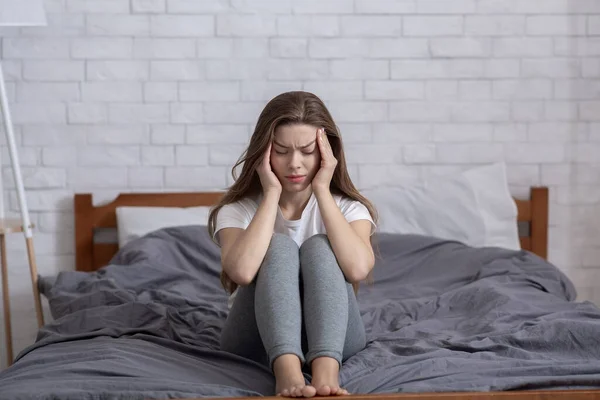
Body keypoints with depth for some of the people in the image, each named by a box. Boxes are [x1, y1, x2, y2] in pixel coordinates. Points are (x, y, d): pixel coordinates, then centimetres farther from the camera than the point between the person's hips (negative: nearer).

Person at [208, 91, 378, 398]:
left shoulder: (348, 207, 0)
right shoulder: (238, 209, -3)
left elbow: (358, 268, -24)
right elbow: (242, 271, -27)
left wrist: (322, 190, -17)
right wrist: (271, 194, -18)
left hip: (333, 338, 1)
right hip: (258, 339, 0)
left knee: (318, 247, -26)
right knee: (279, 246, -26)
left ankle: (326, 371, -48)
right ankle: (286, 371, -49)